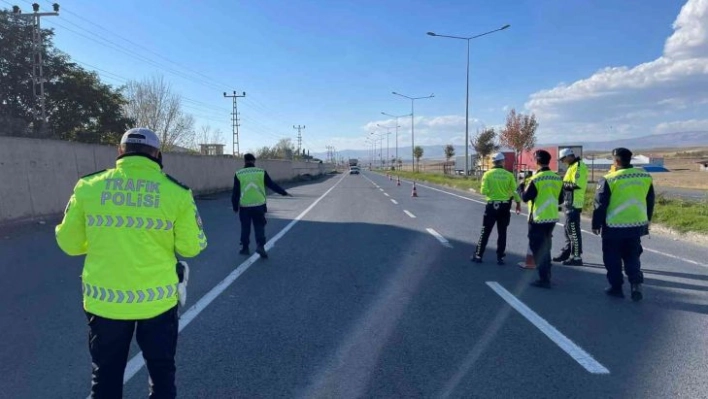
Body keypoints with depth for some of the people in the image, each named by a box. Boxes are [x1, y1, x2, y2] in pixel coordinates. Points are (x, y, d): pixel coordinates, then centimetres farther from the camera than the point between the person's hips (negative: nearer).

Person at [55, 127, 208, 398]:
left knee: (106, 374, 21)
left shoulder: (88, 186, -5)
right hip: (158, 299, -1)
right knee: (161, 370, 20)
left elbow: (69, 243, 3)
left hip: (104, 300, 1)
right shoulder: (176, 192, -9)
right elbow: (191, 247, -5)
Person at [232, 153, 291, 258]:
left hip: (244, 206, 1)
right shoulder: (261, 172, 0)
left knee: (245, 228, 13)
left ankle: (245, 248, 19)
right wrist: (284, 193, 15)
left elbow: (235, 192, 2)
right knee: (259, 227, 7)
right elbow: (272, 185, 5)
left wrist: (235, 206, 11)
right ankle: (260, 245, -9)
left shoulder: (239, 174, 0)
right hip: (259, 205, 0)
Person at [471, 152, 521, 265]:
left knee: (485, 232, 8)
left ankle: (478, 255, 12)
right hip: (505, 206, 1)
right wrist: (518, 203, 13)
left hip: (492, 205, -1)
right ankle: (500, 257, 12)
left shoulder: (488, 174, -6)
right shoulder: (509, 175, -2)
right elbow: (515, 191, -1)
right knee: (502, 232, 10)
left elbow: (484, 191, -11)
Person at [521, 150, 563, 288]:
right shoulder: (557, 178, 3)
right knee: (546, 247, 20)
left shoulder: (536, 179, -17)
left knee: (537, 248, 2)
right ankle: (546, 276, 27)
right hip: (552, 218, 7)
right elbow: (560, 200, 10)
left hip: (538, 219, -6)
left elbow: (525, 198, -11)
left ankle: (544, 279, 1)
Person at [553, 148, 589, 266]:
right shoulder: (573, 166, 19)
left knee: (574, 230, -8)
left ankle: (577, 257, -4)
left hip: (574, 203, -11)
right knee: (569, 229, 17)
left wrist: (563, 183, -13)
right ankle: (567, 252, 27)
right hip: (570, 203, 11)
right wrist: (564, 183, 4)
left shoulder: (579, 166, -13)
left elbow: (577, 184, -23)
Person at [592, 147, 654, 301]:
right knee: (632, 257, 16)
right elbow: (650, 202, 13)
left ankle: (616, 287, 16)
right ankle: (636, 283, 1)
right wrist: (647, 220, 25)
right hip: (637, 225, 5)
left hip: (614, 226, -5)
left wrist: (596, 224, 1)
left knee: (612, 258, 10)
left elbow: (600, 205, -10)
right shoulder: (645, 177, 3)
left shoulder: (609, 179, -13)